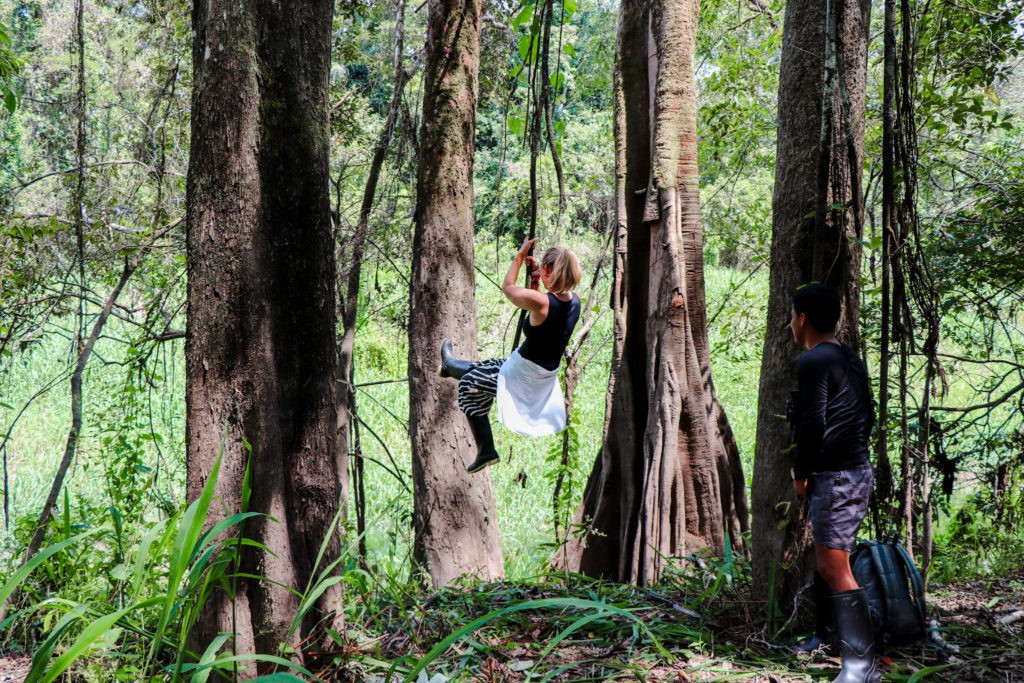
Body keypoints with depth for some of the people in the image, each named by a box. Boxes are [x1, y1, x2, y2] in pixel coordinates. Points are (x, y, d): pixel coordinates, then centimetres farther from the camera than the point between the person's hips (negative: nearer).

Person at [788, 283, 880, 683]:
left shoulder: (814, 360, -15)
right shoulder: (851, 360, 14)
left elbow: (812, 423, -20)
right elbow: (867, 416, 19)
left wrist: (801, 474, -10)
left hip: (835, 477, -10)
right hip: (857, 469, 10)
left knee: (835, 568, -10)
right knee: (827, 562, 19)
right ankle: (829, 635, 31)